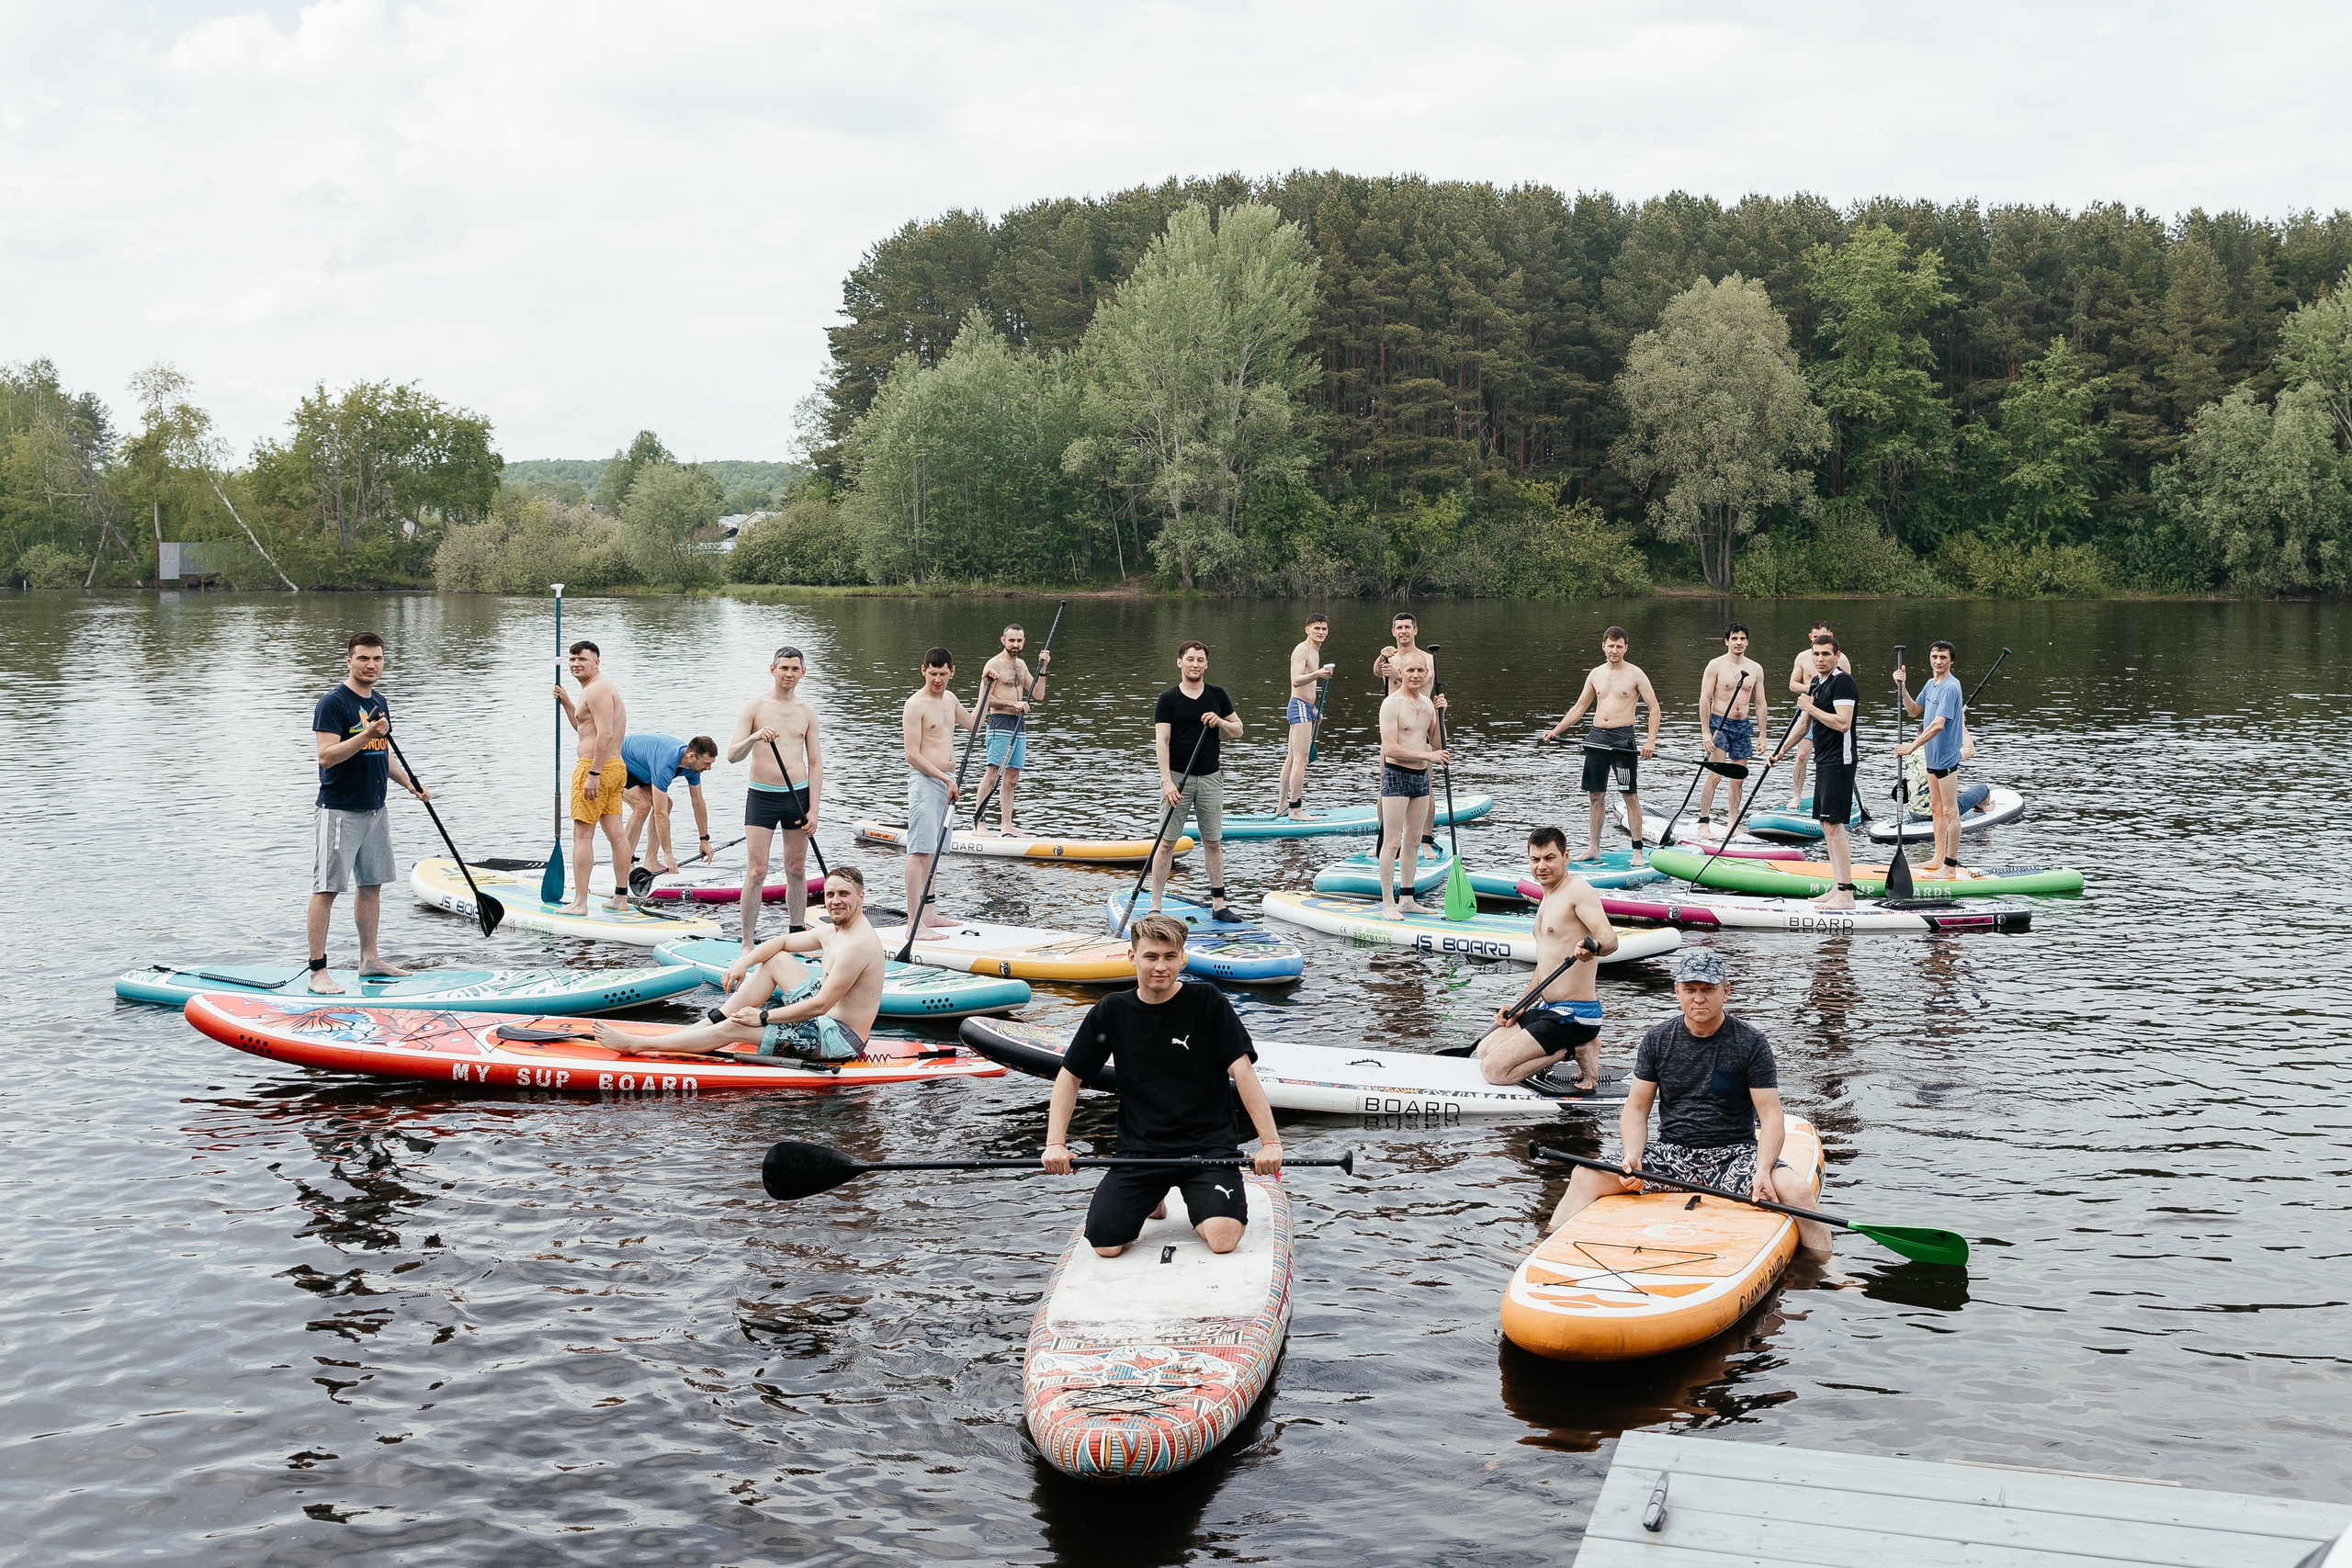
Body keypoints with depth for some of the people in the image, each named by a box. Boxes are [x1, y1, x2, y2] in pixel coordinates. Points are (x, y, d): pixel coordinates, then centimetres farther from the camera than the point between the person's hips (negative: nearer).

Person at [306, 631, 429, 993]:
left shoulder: (379, 702, 14)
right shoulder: (333, 702, -12)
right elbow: (326, 756, -21)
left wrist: (408, 783, 11)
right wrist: (367, 734, -29)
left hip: (375, 809, 9)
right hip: (339, 810, -9)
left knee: (371, 883, 14)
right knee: (327, 888, -8)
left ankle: (369, 959, 25)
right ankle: (318, 971, -8)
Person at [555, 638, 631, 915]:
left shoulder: (597, 690, -14)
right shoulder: (597, 687, 19)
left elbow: (605, 734, -24)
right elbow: (583, 728, 31)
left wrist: (593, 775, -26)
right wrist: (566, 702, 19)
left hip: (596, 767, -10)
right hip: (615, 768, 10)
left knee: (582, 835, -7)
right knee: (615, 834, 10)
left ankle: (580, 902, -8)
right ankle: (621, 897, 14)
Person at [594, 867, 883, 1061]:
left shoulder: (857, 944, -22)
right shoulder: (834, 930, 10)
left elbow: (820, 1005, -25)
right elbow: (783, 941, 20)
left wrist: (763, 1017, -19)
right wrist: (745, 961, 2)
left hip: (841, 1038, -10)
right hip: (828, 1021, 10)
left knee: (736, 1028, -12)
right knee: (772, 959, 12)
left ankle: (635, 1044, -6)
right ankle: (709, 1023, 9)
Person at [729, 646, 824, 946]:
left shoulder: (807, 712, 6)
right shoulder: (755, 707, -2)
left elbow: (816, 763, 7)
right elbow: (732, 755, -8)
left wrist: (813, 810, 0)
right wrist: (755, 737, -29)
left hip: (798, 796, 3)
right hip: (762, 796, -3)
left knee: (797, 870, 9)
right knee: (756, 871, -7)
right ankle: (747, 942, -4)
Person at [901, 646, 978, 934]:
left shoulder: (950, 699, 14)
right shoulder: (915, 705, -11)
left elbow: (972, 723, 33)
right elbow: (912, 754, -16)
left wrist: (985, 688, 27)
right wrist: (945, 779, -17)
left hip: (946, 780, 9)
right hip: (924, 780, -9)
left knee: (934, 851, 12)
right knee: (920, 851, -13)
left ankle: (928, 914, 17)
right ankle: (914, 923, -17)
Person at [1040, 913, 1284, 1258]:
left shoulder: (1207, 1002, -4)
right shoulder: (1112, 1012, 3)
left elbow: (1242, 1072, -7)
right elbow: (1069, 1076, 10)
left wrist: (1270, 1142, -16)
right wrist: (1056, 1143, -3)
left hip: (1207, 1144, -3)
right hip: (1140, 1151, 3)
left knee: (1223, 1239, -27)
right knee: (1105, 1243, -16)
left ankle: (1200, 1203, 11)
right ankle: (1152, 1199, 17)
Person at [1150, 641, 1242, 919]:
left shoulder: (1217, 695, 9)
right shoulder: (1168, 699, -2)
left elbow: (1238, 730, 15)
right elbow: (1162, 741, -9)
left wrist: (1220, 722, -8)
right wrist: (1166, 781, -19)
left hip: (1209, 778, 3)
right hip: (1177, 777, -3)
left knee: (1213, 842, 7)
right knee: (1167, 842, -3)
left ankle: (1218, 904, 13)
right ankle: (1155, 906, 0)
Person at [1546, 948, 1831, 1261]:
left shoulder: (1751, 1043, -3)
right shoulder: (1657, 1039, 5)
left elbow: (1771, 1117, -7)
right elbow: (1636, 1109, 6)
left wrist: (1763, 1171, -25)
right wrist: (1632, 1157, -15)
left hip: (1735, 1154, -2)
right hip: (1671, 1153, 2)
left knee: (1798, 1191, -30)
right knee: (1585, 1176, -20)